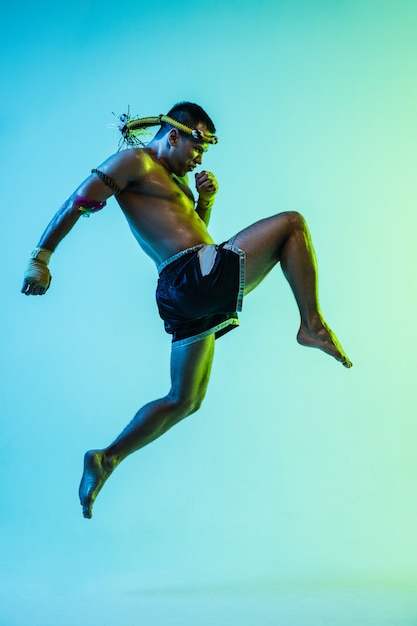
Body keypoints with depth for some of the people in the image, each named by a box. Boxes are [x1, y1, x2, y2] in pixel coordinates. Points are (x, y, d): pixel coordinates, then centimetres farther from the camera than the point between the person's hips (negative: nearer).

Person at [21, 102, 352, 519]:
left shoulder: (175, 179, 28)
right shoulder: (135, 162, 0)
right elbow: (78, 203, -6)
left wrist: (206, 199, 13)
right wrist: (41, 257, -13)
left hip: (189, 293, 10)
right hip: (201, 273, -10)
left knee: (184, 400, 18)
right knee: (291, 223, -2)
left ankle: (106, 458, 20)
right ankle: (313, 326, -5)